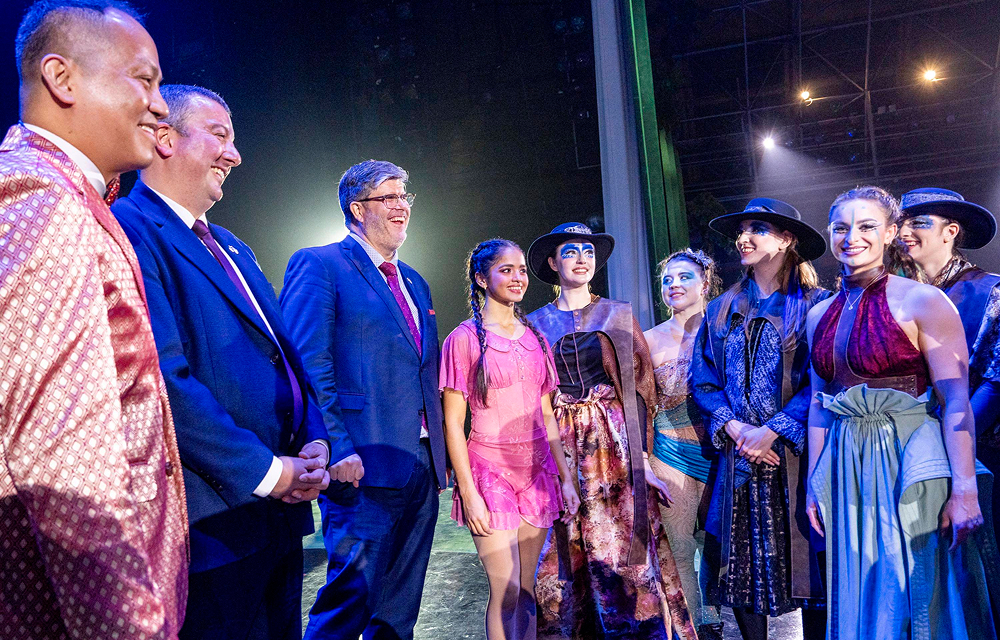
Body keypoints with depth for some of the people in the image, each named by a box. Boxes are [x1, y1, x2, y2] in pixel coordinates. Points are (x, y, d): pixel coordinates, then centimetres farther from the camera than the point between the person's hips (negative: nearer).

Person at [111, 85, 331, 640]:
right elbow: (162, 380, -22)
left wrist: (313, 444, 0)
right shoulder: (128, 231, -12)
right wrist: (266, 471, -17)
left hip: (280, 511, 9)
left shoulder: (232, 248, 17)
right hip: (212, 525, -9)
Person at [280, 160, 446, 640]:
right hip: (365, 469, -7)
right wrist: (337, 451, -21)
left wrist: (437, 454, 13)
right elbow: (309, 368, -13)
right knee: (351, 600, -3)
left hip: (421, 468, 8)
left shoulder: (415, 283, 20)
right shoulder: (318, 266, -4)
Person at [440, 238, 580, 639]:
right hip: (490, 471, -4)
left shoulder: (535, 338, 10)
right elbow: (453, 423, -8)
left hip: (537, 472, 5)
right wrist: (469, 493, -13)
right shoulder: (464, 338, -6)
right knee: (505, 590, -4)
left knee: (527, 587, 10)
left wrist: (565, 477, 9)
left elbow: (546, 415, 13)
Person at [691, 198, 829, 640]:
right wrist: (735, 429, -7)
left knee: (807, 563, 2)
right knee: (742, 566, 7)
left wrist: (772, 431, -15)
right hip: (738, 457, 4)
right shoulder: (722, 310, 13)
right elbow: (704, 380, 8)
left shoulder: (815, 305, -1)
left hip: (795, 456, -3)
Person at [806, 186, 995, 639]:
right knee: (860, 598, 14)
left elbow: (957, 401, -12)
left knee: (913, 595, 5)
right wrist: (814, 482, 10)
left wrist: (964, 491, -18)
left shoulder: (922, 301, -8)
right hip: (846, 470, 5)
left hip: (910, 465, -5)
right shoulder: (820, 315, 9)